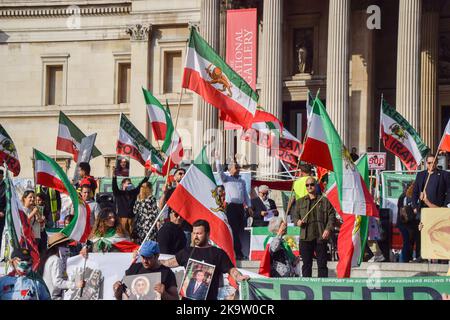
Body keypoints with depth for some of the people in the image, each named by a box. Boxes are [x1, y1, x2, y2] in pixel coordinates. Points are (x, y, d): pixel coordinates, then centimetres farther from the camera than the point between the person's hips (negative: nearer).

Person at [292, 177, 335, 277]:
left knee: (322, 264, -1)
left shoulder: (325, 201, 7)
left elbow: (332, 216, 3)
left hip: (321, 236, -2)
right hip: (305, 237, 2)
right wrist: (297, 221, -6)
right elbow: (295, 215, 17)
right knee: (306, 264, 4)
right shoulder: (300, 202, 16)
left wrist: (328, 229, -10)